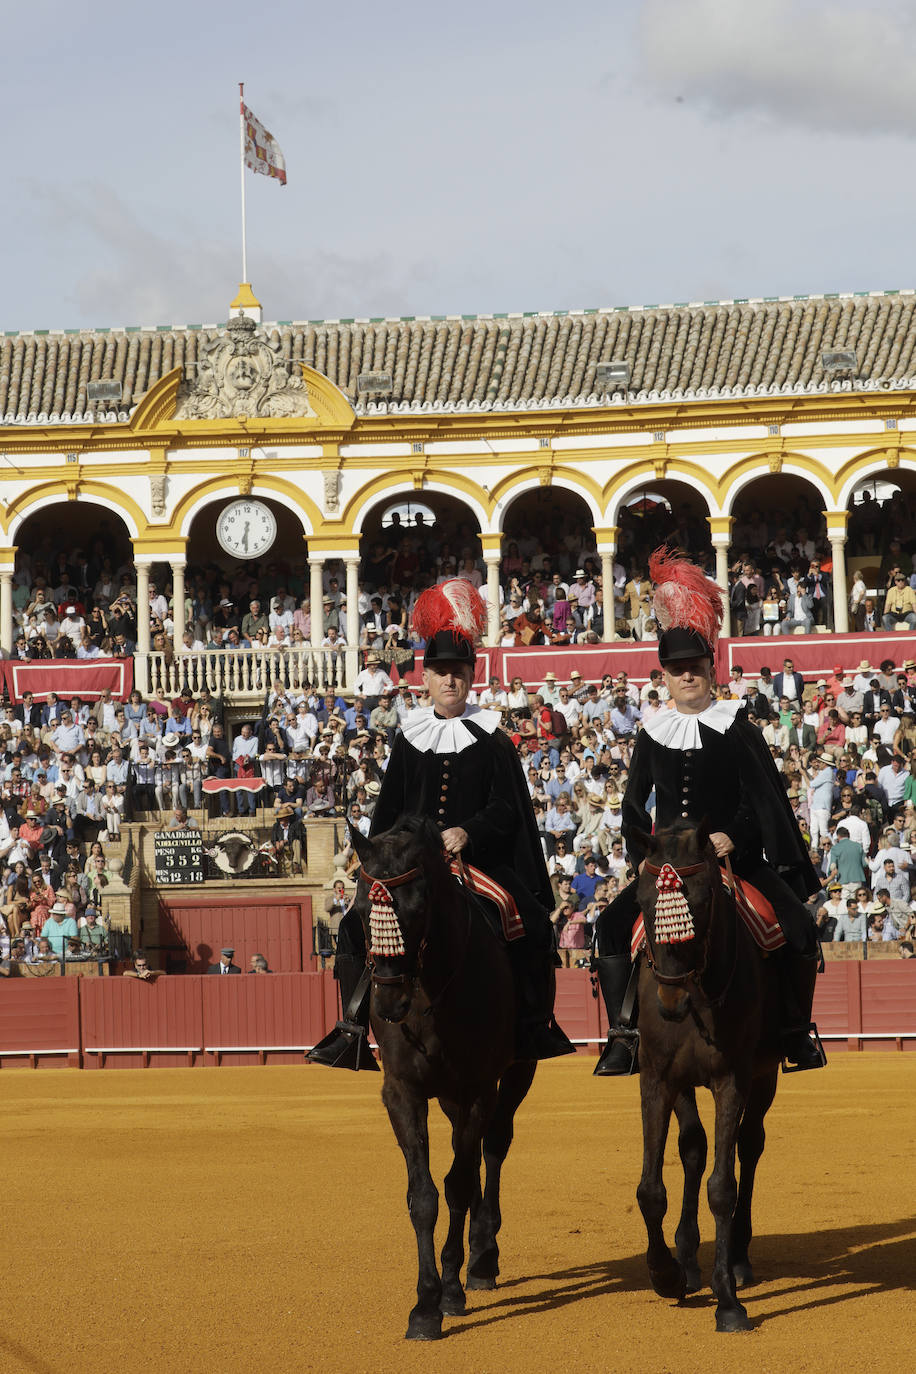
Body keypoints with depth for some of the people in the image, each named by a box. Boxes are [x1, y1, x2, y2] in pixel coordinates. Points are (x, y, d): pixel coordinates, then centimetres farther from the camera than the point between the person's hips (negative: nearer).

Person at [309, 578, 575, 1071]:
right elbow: (388, 809, 15)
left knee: (534, 931, -18)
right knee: (357, 926, -14)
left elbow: (506, 808, -1)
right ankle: (354, 1027, -4)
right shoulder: (409, 738, 12)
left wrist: (467, 832, -19)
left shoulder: (491, 739, 6)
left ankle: (533, 1024, -2)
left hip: (479, 860, -2)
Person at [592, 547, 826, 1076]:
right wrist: (645, 855, 3)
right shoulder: (653, 734, 6)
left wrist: (733, 838, -16)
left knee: (798, 927, -20)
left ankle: (795, 1032, -3)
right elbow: (635, 804, 14)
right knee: (612, 924, -18)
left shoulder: (737, 728, 1)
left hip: (735, 856, -2)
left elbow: (766, 797, -3)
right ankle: (623, 1033, -13)